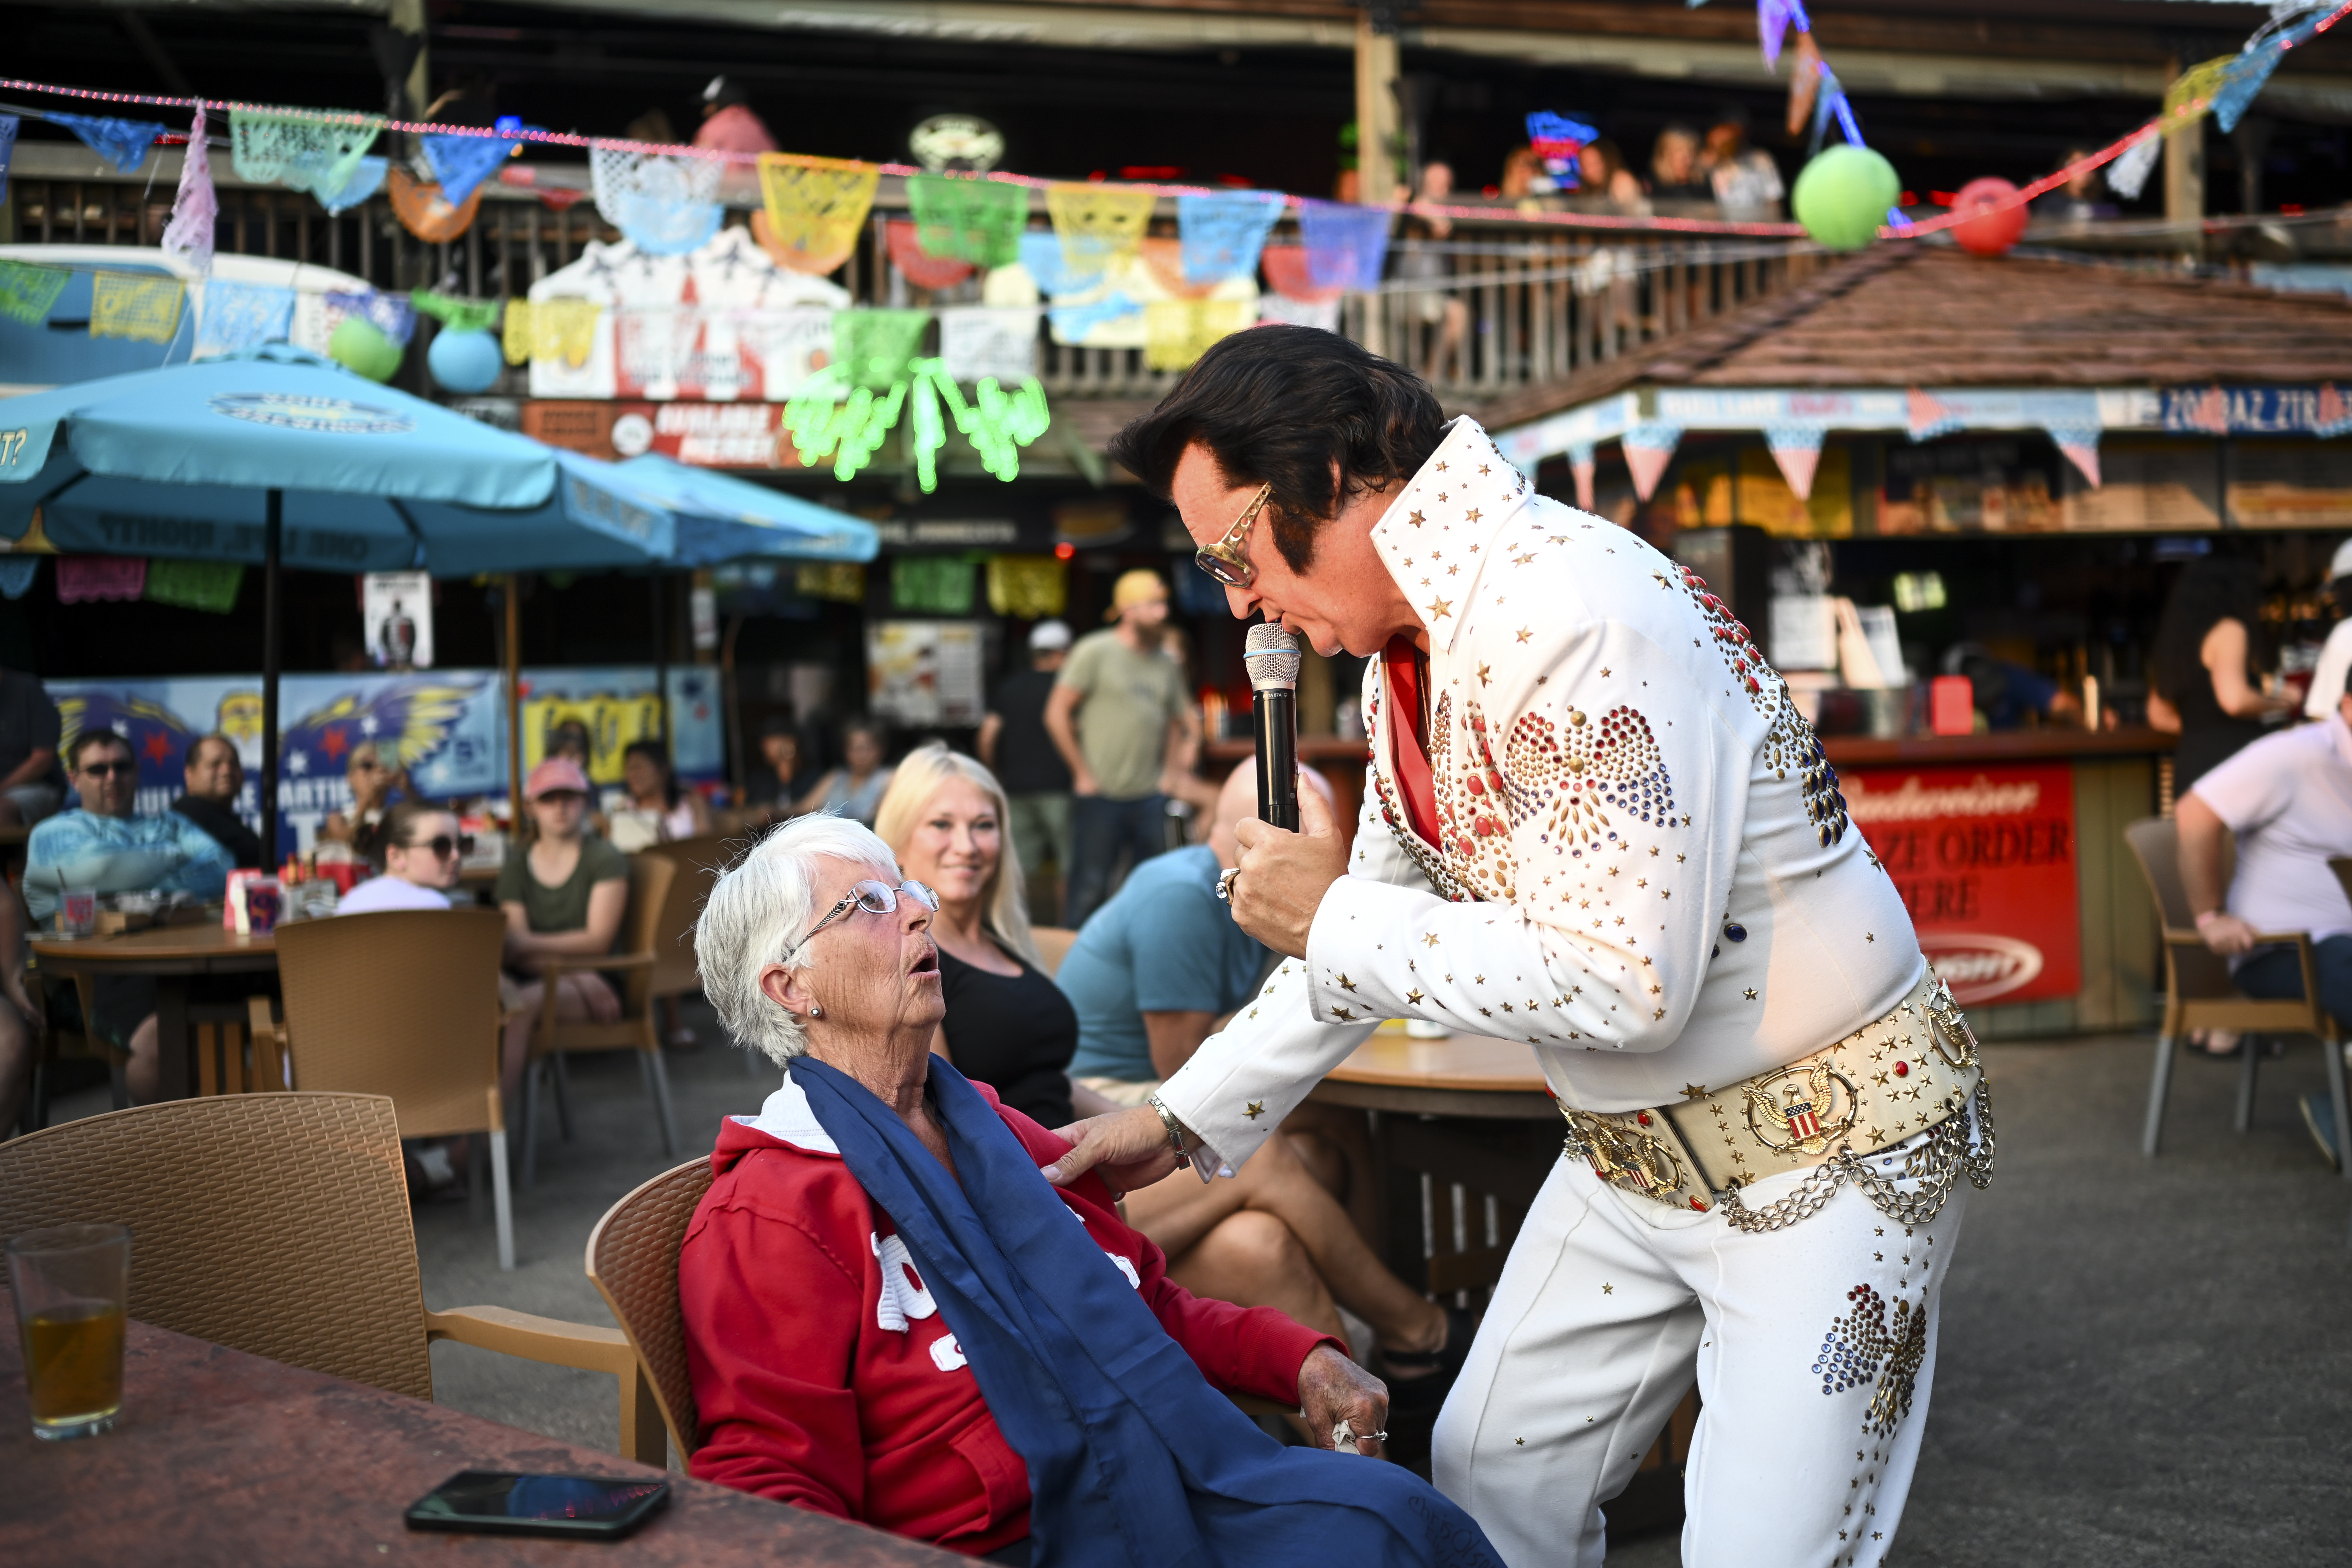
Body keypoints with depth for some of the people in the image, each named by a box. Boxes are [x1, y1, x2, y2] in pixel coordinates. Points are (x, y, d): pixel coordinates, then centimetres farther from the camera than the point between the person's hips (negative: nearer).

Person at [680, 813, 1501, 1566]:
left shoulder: (998, 1133, 20)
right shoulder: (765, 1216, -4)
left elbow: (1152, 1307, 27)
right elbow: (766, 1486, -10)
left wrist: (1304, 1358, 11)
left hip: (1181, 1486, 7)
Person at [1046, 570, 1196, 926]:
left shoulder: (1165, 667, 13)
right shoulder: (1096, 651, -3)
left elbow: (1178, 723, 26)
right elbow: (1057, 714, -6)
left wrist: (1168, 771, 12)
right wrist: (1082, 773, -7)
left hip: (1149, 798, 5)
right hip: (1100, 795, -5)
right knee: (1089, 888, -4)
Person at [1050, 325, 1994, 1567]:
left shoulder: (1580, 620, -28)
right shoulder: (1408, 649, 3)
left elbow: (1624, 982, -32)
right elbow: (1376, 929, 16)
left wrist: (1333, 922, -22)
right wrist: (1184, 1121, 15)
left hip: (1827, 1150, -9)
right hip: (1633, 1158, 9)